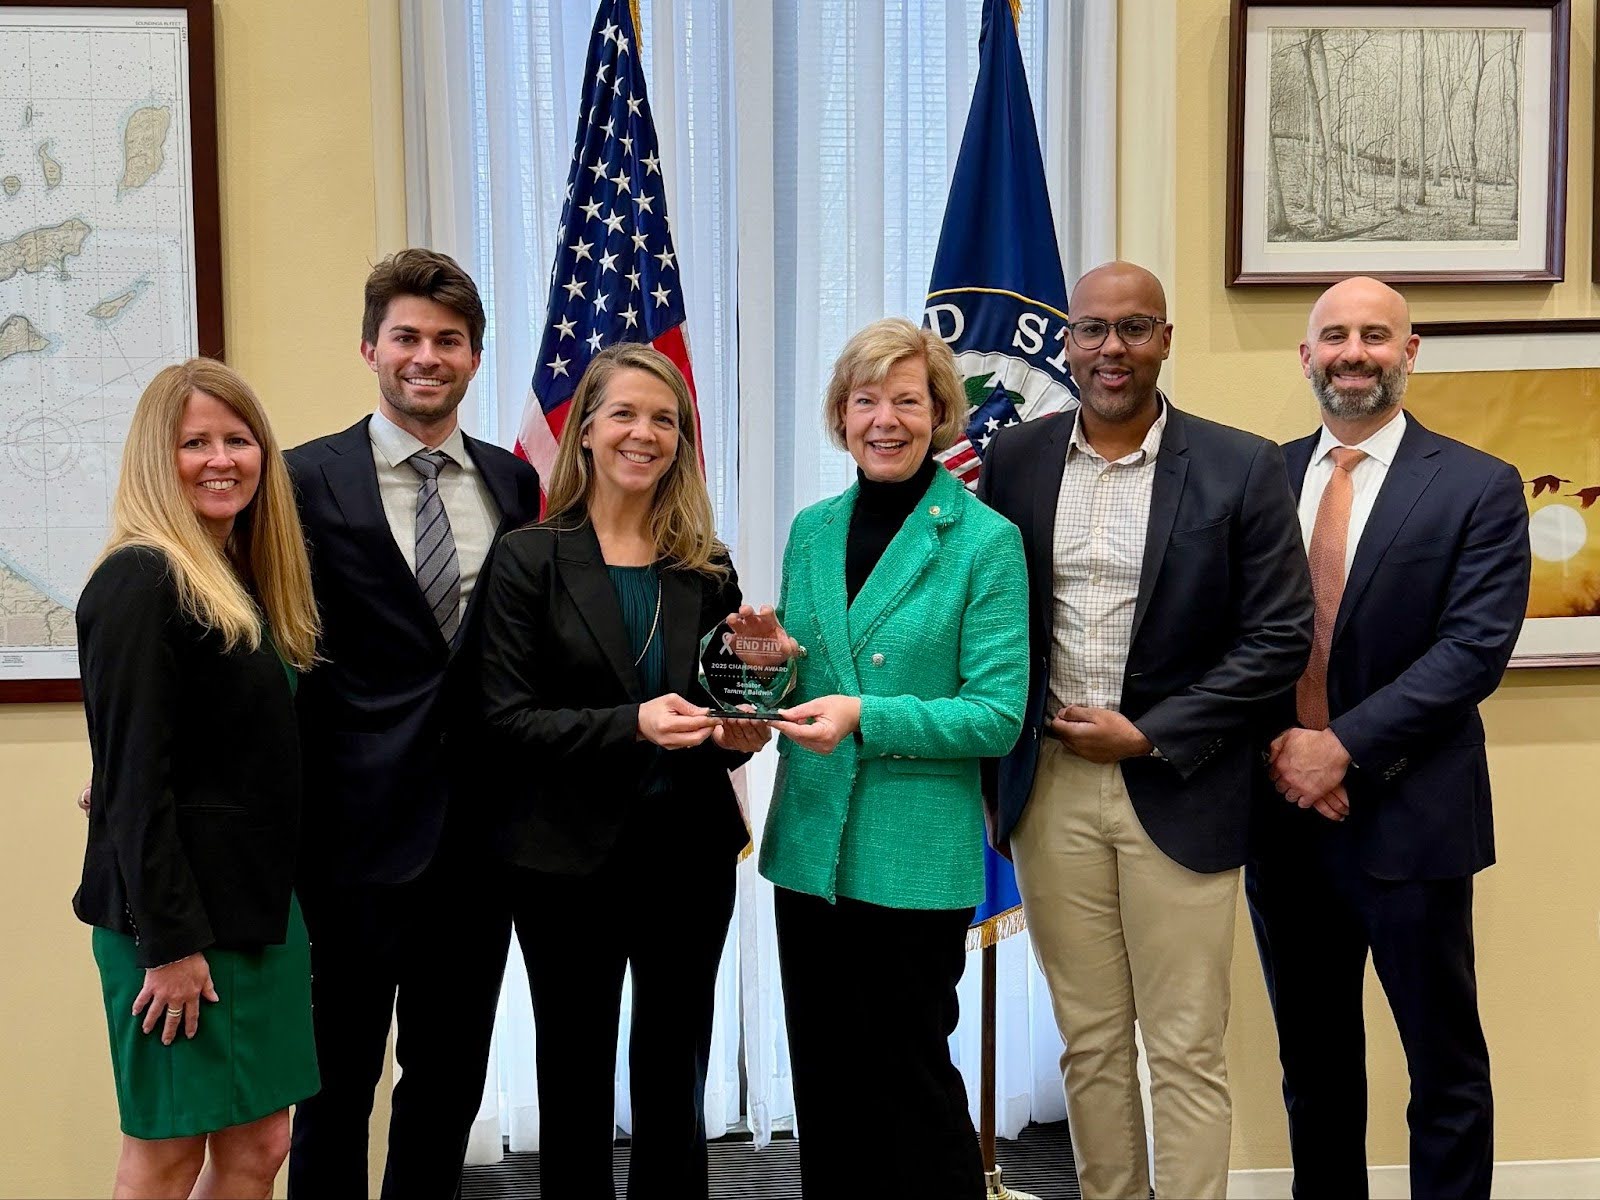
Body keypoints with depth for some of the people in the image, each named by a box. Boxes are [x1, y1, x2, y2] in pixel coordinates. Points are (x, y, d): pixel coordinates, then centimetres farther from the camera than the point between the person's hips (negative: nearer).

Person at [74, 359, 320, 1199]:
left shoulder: (244, 578, 12)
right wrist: (169, 942, -20)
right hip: (177, 916, -8)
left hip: (256, 902, 8)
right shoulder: (141, 581, -15)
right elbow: (133, 776, -19)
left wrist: (271, 899, 12)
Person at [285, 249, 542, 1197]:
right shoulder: (313, 479, -5)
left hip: (478, 825, 4)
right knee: (340, 1080, 9)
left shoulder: (512, 482, 8)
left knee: (452, 1079, 16)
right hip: (363, 824, -4)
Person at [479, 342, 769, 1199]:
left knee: (675, 1082, 13)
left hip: (689, 854, 3)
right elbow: (508, 718, -11)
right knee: (575, 1087, 10)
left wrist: (738, 732, -9)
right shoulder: (531, 558, -4)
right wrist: (630, 725, -24)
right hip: (570, 858, -3)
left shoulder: (707, 568, 6)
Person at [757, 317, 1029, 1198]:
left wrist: (869, 717, -23)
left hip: (915, 858, -5)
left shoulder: (985, 541, -8)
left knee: (912, 1076, 6)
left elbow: (997, 714, -12)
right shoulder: (813, 529, 8)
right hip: (809, 845, 5)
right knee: (823, 1081, 14)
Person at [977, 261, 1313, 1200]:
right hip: (1050, 789, 3)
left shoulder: (1242, 469, -4)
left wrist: (1148, 735, -10)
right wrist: (1011, 743, 0)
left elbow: (1281, 636, -6)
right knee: (1091, 1043, 12)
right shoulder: (1015, 461, 4)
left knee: (1187, 1051, 4)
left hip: (1177, 792, -3)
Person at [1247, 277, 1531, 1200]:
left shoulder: (1480, 488, -4)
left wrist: (1342, 747, -18)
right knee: (1313, 1062, 16)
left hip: (1408, 816, -3)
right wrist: (1278, 748, -11)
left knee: (1445, 1067, 7)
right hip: (1281, 809, 4)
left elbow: (1475, 648, -13)